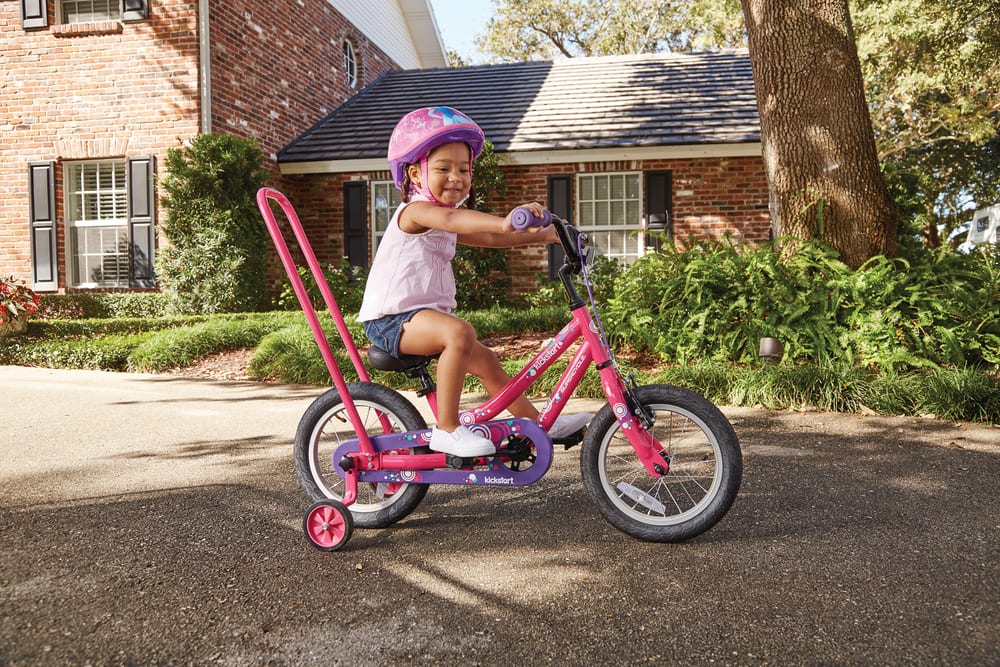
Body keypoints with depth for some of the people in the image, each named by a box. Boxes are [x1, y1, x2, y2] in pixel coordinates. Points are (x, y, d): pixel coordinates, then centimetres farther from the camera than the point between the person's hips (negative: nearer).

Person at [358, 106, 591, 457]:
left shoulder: (443, 224, 18)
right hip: (391, 319, -10)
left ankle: (538, 424, 28)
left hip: (424, 314, 10)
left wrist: (540, 234, 18)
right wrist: (504, 222, -56)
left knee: (485, 360, 16)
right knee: (459, 332, -36)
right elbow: (451, 219, -38)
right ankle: (447, 429, -27)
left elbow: (489, 238, 24)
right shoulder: (416, 210, -15)